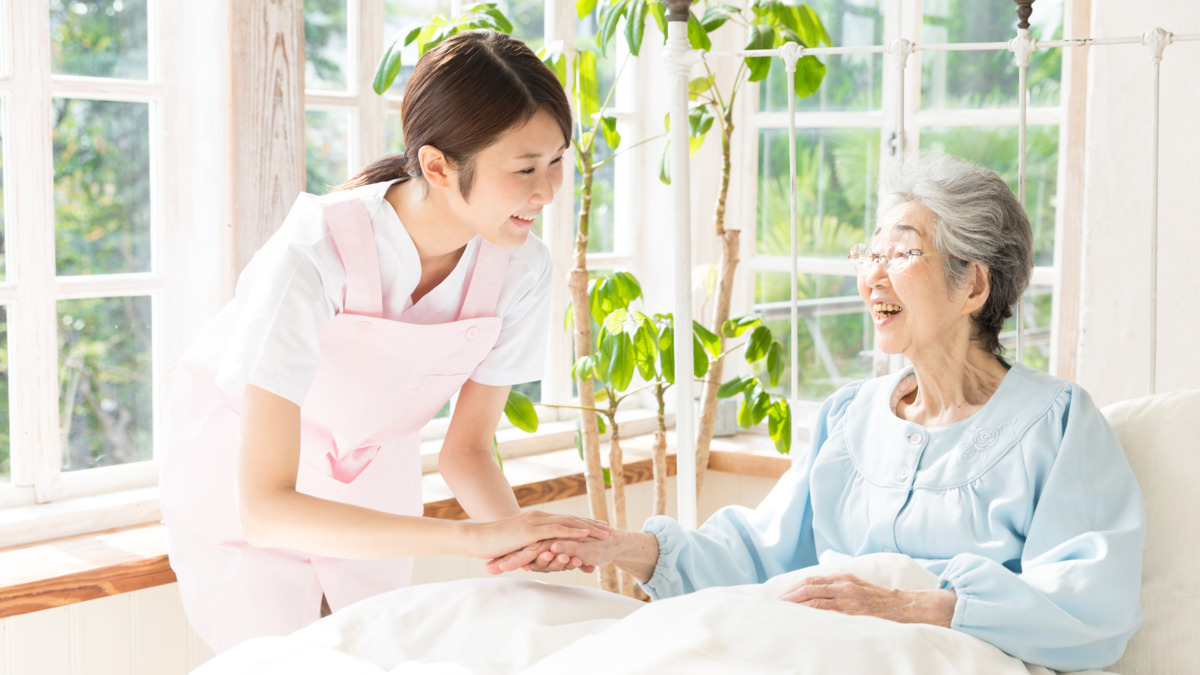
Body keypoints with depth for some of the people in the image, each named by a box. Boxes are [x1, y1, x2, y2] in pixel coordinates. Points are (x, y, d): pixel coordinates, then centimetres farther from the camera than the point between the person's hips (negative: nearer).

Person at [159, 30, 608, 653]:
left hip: (373, 467, 4)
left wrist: (522, 537, -32)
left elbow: (467, 449, -10)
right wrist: (474, 536, -46)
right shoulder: (313, 257, -39)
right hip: (242, 464, -4)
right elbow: (265, 508, -41)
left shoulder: (520, 267, -23)